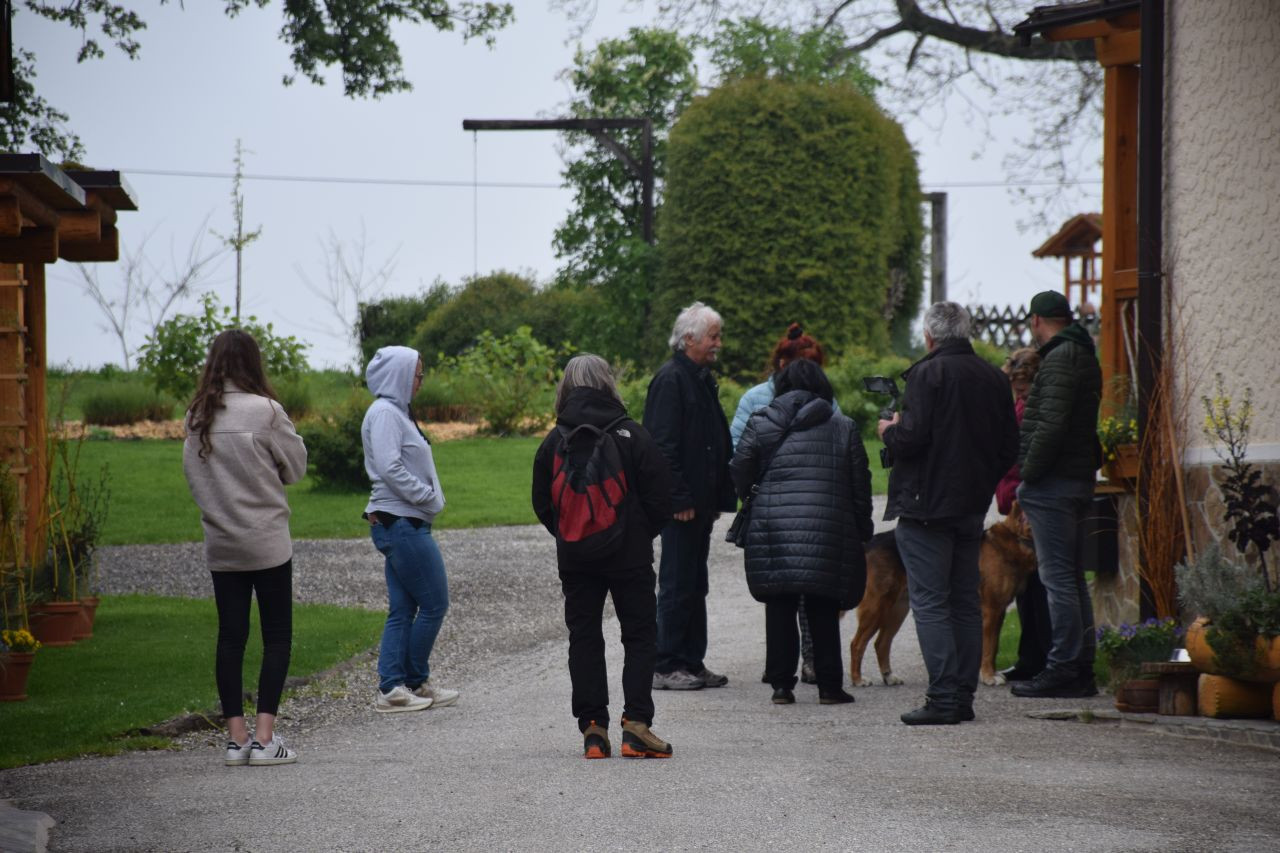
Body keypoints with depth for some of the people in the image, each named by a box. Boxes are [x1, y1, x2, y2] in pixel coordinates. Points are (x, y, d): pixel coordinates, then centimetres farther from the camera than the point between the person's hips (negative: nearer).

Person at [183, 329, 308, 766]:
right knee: (277, 636, 3)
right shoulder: (264, 411, -14)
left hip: (220, 544, 5)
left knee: (230, 636, 8)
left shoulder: (198, 416, 2)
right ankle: (264, 736, -3)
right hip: (266, 541, -5)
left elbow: (192, 472, 8)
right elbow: (296, 466, -3)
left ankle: (236, 737, 9)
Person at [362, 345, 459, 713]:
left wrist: (429, 497, 7)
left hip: (402, 525, 10)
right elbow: (390, 468, -23)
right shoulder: (384, 413, -13)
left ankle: (392, 688, 9)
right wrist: (428, 496, -16)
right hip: (402, 523, -10)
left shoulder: (395, 412, 18)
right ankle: (415, 683, 5)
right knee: (434, 603, -4)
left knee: (402, 609, 9)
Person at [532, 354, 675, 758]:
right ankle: (636, 724, -5)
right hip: (630, 556, -2)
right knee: (640, 636, 6)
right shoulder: (632, 436, -7)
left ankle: (593, 728, 4)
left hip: (575, 558, 2)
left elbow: (543, 505, 4)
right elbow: (660, 499, -5)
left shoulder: (554, 441, -2)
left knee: (583, 638, 8)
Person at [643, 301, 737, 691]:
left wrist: (718, 498, 15)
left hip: (701, 502, 9)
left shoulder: (702, 379, 17)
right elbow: (664, 444, -18)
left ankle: (692, 662, 18)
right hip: (682, 504, -9)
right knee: (677, 585, -5)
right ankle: (666, 668, -1)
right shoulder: (670, 379, -13)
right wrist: (679, 499, -21)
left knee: (694, 585, 12)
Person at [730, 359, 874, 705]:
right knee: (823, 611, 7)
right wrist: (863, 529, 17)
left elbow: (739, 470, -1)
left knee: (780, 609, 5)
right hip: (827, 531, 0)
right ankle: (829, 686, 7)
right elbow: (860, 484, 8)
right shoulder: (843, 428, 9)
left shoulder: (761, 423, 6)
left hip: (773, 527, 0)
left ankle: (781, 684, 4)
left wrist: (747, 496, 19)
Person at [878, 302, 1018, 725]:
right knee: (966, 602, 12)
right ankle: (963, 696, 13)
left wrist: (889, 431, 1)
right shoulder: (993, 378, 9)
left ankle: (943, 699, -10)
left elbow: (911, 438, -20)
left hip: (927, 505, -7)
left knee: (929, 601, -5)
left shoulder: (928, 373, -12)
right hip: (973, 506, 7)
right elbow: (1010, 448, 13)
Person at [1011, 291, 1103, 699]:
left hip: (1053, 482, -10)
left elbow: (1051, 424, -22)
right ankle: (1081, 669, 15)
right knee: (1072, 577, 13)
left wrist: (1028, 474, -14)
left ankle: (1062, 669, -8)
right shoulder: (1085, 356, 18)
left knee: (1058, 577, -8)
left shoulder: (1060, 358, -13)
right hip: (1079, 479, 10)